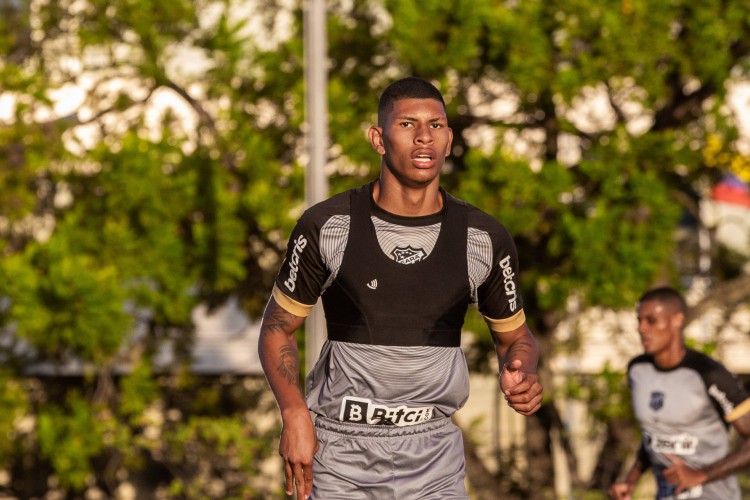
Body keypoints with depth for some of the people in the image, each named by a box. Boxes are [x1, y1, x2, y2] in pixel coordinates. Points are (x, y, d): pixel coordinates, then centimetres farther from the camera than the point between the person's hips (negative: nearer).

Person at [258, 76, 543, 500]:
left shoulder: (484, 239, 0)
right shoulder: (327, 226, -5)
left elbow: (515, 335, 13)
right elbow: (278, 328, 4)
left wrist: (523, 376, -11)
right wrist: (294, 413, -12)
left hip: (433, 454, 1)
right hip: (340, 450, -1)